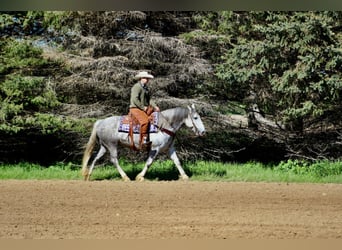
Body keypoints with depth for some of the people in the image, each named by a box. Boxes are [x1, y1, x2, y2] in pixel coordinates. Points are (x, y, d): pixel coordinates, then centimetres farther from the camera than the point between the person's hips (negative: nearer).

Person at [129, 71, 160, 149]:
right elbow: (135, 99, -19)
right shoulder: (136, 87, -10)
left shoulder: (146, 88, 20)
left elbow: (149, 99, 19)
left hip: (145, 108, 10)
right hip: (135, 108, -10)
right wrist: (142, 107, -16)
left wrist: (155, 106, 4)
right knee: (145, 121, -32)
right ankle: (143, 141, -33)